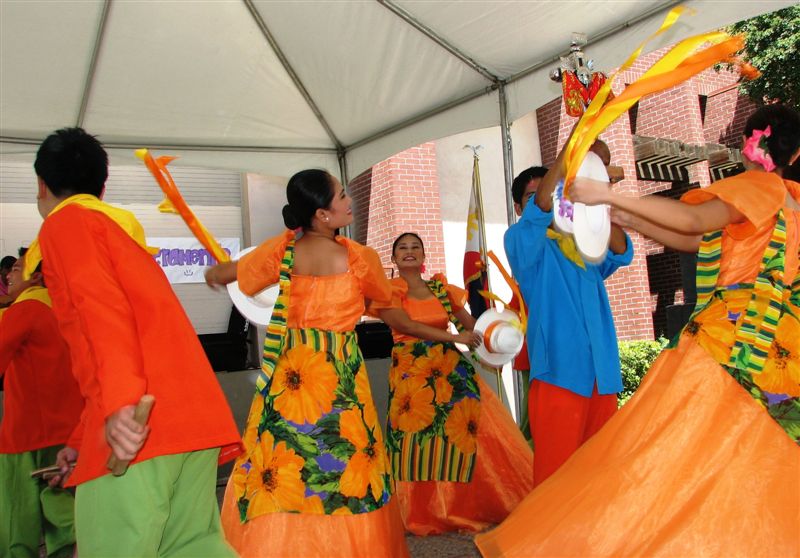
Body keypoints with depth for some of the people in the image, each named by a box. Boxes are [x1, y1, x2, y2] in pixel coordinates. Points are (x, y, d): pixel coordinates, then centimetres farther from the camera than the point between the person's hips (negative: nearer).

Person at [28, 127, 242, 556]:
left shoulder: (65, 223, 7)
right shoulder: (125, 230, 32)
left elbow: (99, 307, -13)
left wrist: (120, 402, -26)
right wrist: (82, 439, 37)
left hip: (138, 424, -8)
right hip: (195, 414, 8)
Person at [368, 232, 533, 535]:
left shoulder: (441, 288, 13)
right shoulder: (389, 291, 1)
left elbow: (470, 322, 12)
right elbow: (407, 325, -14)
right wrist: (455, 338, -19)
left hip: (450, 368, 4)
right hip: (412, 373, -4)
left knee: (473, 426, -3)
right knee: (419, 442, -6)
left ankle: (465, 506, 11)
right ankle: (424, 513, 8)